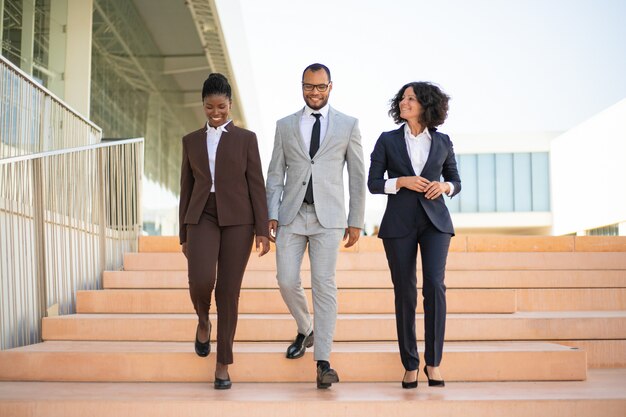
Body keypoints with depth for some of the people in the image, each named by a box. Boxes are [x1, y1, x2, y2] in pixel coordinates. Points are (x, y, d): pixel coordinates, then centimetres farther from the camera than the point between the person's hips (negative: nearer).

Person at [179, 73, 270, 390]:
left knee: (229, 291, -2)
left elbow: (256, 185, 2)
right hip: (202, 217, 1)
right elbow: (186, 188, 14)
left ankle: (223, 364, 9)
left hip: (237, 220, -1)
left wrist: (262, 230, -5)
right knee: (201, 279, -21)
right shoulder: (191, 141, 13)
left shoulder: (246, 138, 6)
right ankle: (203, 321, 15)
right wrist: (184, 235, 12)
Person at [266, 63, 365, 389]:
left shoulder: (348, 126, 6)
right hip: (292, 215, 2)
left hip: (328, 217, -2)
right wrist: (271, 215, -1)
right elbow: (275, 175, 10)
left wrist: (356, 221, 2)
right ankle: (305, 331, 27)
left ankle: (323, 363, -4)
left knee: (324, 285, -6)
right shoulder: (285, 126, 11)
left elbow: (357, 176, 6)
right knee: (287, 281, -3)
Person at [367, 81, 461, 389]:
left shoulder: (442, 142, 7)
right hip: (399, 223, 0)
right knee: (404, 292, 1)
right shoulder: (388, 140, 4)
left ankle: (433, 362, -7)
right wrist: (402, 182, -13)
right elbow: (373, 183, 3)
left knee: (434, 284, -17)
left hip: (435, 221, 0)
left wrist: (444, 186, -8)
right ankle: (410, 365, 12)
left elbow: (456, 183, 14)